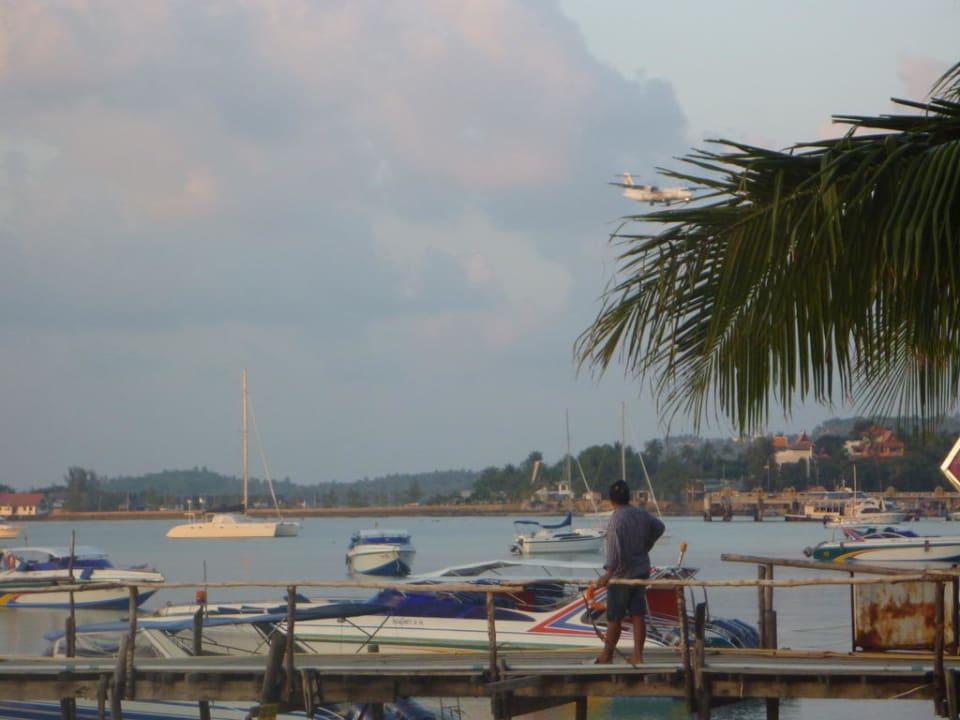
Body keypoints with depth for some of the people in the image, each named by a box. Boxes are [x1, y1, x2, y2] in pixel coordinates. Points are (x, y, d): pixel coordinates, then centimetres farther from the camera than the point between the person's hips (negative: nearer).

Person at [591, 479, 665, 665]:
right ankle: (638, 655, 7)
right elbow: (659, 527, 22)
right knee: (638, 615, 7)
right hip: (641, 572, 7)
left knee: (614, 617, 4)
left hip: (622, 574, -7)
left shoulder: (617, 519, -19)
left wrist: (609, 573, -28)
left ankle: (607, 655, 14)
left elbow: (615, 549, -26)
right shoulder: (642, 515, 4)